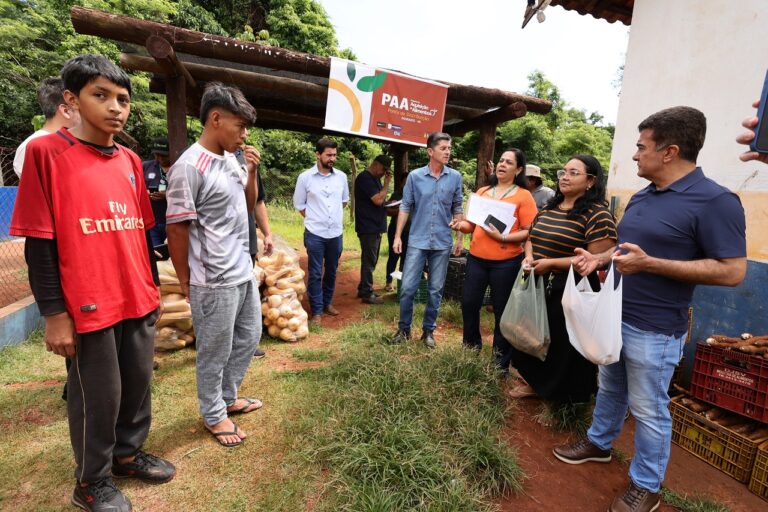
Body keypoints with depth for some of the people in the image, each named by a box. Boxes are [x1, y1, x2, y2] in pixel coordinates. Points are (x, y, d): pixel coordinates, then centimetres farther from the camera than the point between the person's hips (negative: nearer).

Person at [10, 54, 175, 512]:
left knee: (138, 383, 17)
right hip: (89, 307, -5)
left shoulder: (131, 161, 8)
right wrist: (54, 313, -11)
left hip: (139, 301, 5)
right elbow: (39, 242, -9)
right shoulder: (46, 152, -7)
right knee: (98, 396, 9)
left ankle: (129, 453, 41)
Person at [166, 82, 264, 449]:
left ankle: (228, 397, 42)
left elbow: (248, 206, 19)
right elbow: (176, 229, -15)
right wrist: (186, 282, -6)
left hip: (244, 273, 9)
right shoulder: (190, 166, -18)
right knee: (215, 353, 9)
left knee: (248, 338, 21)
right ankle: (214, 415, 32)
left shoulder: (231, 160, 7)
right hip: (214, 282, -9)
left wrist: (251, 172, 2)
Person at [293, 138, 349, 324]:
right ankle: (317, 311, 13)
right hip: (315, 234, -3)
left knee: (331, 271, 15)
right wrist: (314, 218, 2)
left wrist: (334, 216, 11)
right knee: (315, 273, 2)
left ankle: (328, 302, 33)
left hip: (336, 233, 3)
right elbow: (299, 204, 2)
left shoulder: (341, 176, 2)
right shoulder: (305, 177, -6)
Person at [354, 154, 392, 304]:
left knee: (370, 260, 15)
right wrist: (387, 183, -12)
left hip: (374, 226, 10)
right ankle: (367, 293, 4)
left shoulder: (375, 178, 16)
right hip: (368, 227, -10)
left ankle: (363, 289, 24)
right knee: (369, 261, -4)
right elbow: (378, 199, -22)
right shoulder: (365, 178, -14)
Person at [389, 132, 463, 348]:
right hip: (417, 241, -1)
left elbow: (457, 208, 9)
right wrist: (398, 236, -1)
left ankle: (428, 330, 25)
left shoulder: (455, 177, 1)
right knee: (408, 287, 1)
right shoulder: (415, 176, -2)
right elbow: (405, 207, 2)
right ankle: (404, 328, 20)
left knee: (436, 290, 9)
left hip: (442, 243, 1)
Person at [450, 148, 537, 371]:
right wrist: (463, 225, -7)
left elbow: (530, 232, -9)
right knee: (469, 303, 10)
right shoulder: (482, 192, 11)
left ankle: (501, 361, 24)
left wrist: (503, 237, -21)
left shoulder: (524, 196, -3)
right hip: (476, 258, 5)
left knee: (502, 310, 7)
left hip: (507, 262, -4)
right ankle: (471, 347, 34)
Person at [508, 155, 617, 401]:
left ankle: (566, 396, 32)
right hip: (537, 287, 7)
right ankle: (536, 382, 41)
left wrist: (551, 263, -21)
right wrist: (529, 256, -4)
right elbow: (531, 238, 19)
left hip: (570, 293, -7)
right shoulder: (548, 208, 9)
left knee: (564, 347, 8)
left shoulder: (597, 215, -14)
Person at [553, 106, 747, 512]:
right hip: (616, 316, 8)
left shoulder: (715, 201, -18)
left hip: (654, 329, -8)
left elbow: (732, 271, -20)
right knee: (610, 389, 24)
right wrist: (599, 258, 0)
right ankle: (598, 443, 44)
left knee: (648, 409, 8)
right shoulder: (642, 196, 8)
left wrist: (649, 264, -27)